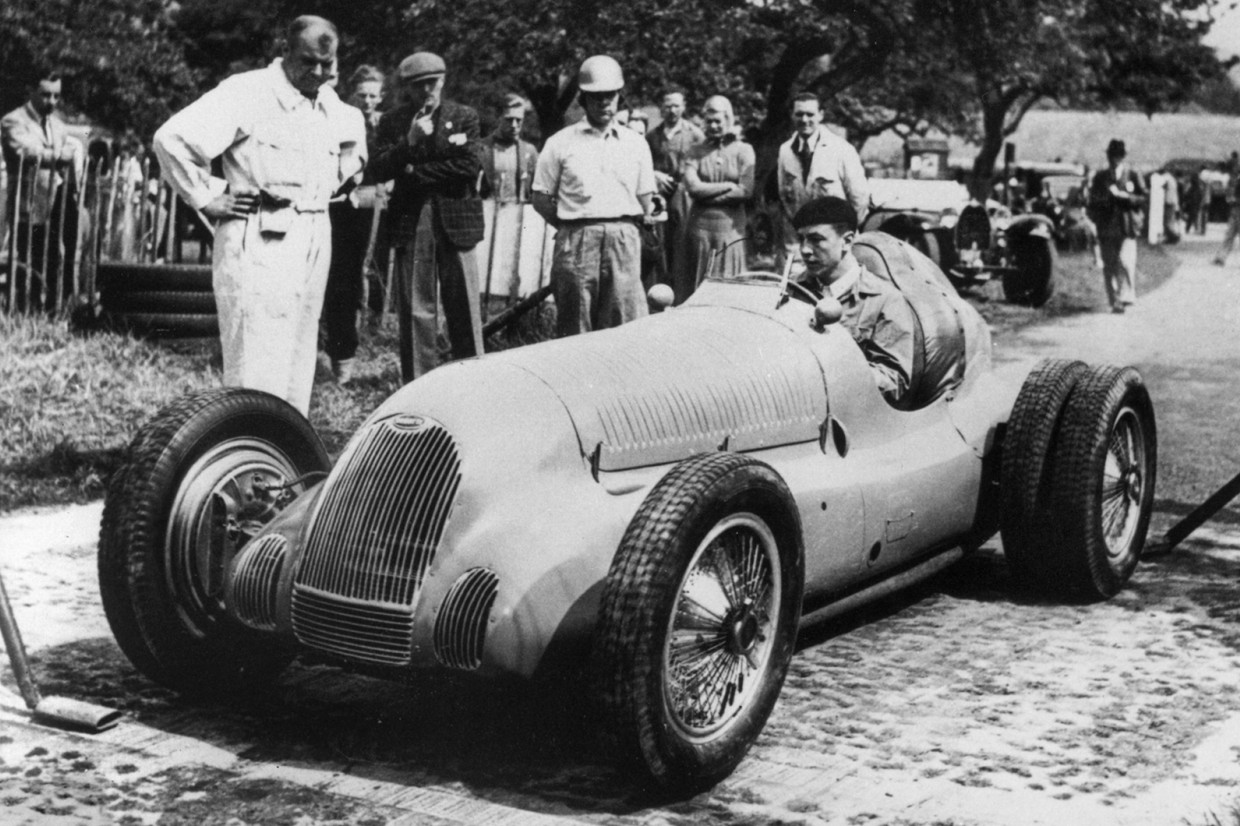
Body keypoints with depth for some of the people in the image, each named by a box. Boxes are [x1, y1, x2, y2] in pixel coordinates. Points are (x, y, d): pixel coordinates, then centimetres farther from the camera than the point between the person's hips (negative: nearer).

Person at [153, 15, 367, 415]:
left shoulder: (330, 104, 11)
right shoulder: (246, 93, -10)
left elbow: (353, 143, 34)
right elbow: (172, 139, -14)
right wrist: (207, 199, -10)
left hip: (315, 243, 7)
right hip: (259, 244, -7)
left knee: (298, 363, 11)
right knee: (256, 370, -10)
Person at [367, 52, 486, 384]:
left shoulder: (464, 117, 6)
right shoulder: (392, 122, 9)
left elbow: (469, 167, -7)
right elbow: (377, 171, 0)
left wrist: (415, 172, -6)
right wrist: (410, 142, -14)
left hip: (455, 221, -1)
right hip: (410, 221, 1)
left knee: (463, 307, 1)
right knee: (415, 309, 2)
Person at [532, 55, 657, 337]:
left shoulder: (635, 143, 14)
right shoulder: (561, 143, 7)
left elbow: (646, 199, 18)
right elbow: (541, 199, 8)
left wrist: (625, 228, 9)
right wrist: (571, 227, 2)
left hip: (624, 240, 2)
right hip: (576, 241, -1)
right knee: (575, 331, -1)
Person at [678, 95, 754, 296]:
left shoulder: (743, 150, 6)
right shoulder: (697, 152, 7)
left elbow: (746, 191, -6)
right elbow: (692, 187, -7)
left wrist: (708, 193, -6)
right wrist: (728, 186, -6)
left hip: (730, 226, -1)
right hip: (700, 225, 1)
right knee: (697, 285, 2)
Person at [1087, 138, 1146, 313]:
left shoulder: (1133, 175, 6)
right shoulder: (1100, 177, 13)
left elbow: (1143, 199, 2)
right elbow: (1093, 200, 16)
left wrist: (1122, 196, -12)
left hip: (1126, 227, -3)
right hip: (1106, 227, 3)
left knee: (1125, 261, -16)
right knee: (1109, 266, 2)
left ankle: (1125, 298, -12)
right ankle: (1114, 301, 9)